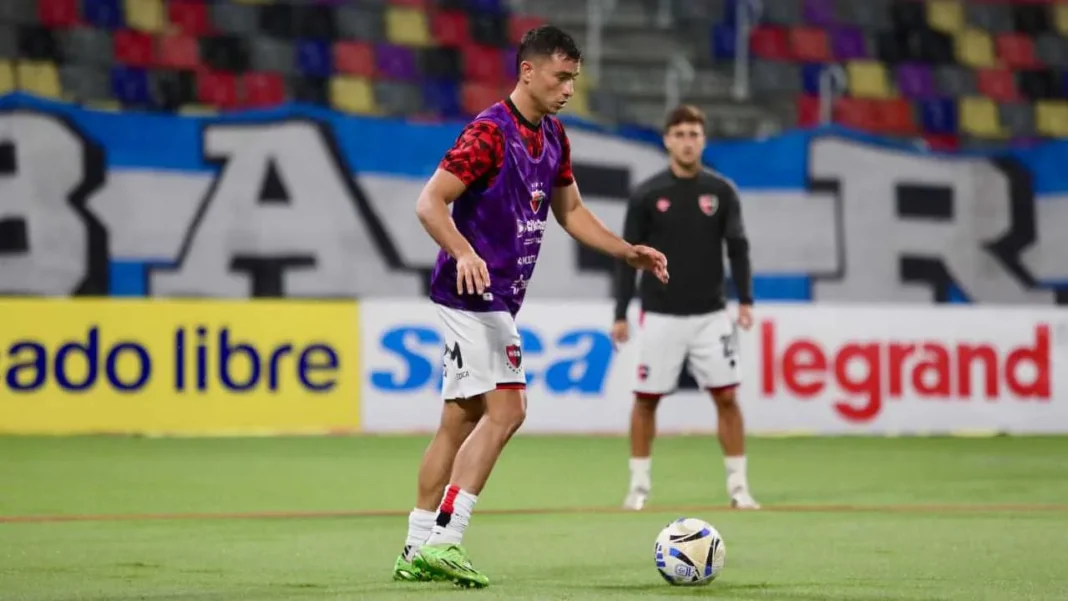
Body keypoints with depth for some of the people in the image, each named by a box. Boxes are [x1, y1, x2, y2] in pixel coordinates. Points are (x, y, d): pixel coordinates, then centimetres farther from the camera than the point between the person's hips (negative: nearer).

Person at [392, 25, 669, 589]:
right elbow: (430, 203, -18)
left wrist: (628, 252, 15)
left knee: (460, 420, 9)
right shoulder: (489, 131, -15)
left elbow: (569, 210, 25)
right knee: (505, 409, -16)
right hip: (474, 292, -9)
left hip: (496, 299, 9)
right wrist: (465, 252, -35)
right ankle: (443, 540, -17)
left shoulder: (552, 137, 13)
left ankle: (418, 551, 13)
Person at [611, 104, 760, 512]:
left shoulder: (721, 191, 2)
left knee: (727, 397, -5)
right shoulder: (646, 195, -1)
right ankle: (639, 485, 15)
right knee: (646, 399, 2)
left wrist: (745, 300, -13)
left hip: (710, 316, 1)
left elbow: (737, 248, 0)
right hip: (660, 317, -1)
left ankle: (738, 486, 2)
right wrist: (620, 314, -1)